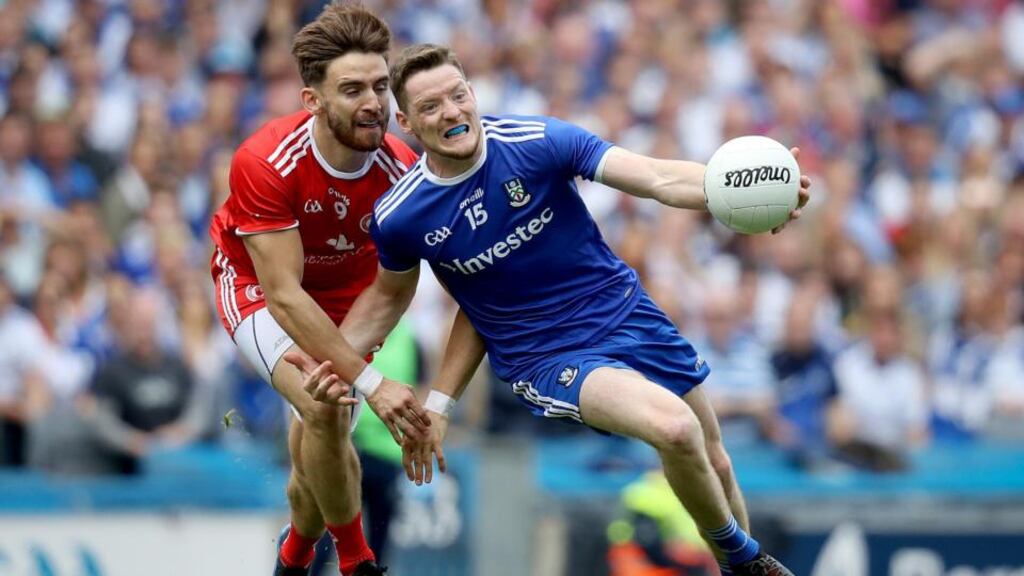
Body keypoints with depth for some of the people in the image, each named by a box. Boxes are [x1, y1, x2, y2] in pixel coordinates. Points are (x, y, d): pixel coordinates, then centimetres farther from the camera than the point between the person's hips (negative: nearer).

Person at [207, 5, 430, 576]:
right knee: (324, 410, -27)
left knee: (318, 447, 0)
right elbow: (285, 294, -33)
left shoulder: (401, 169, -27)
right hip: (258, 285, -3)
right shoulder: (264, 163, -34)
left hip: (347, 292, 3)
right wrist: (371, 382, -38)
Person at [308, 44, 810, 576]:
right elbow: (389, 295, 11)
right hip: (543, 358, -2)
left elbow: (657, 178, -24)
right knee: (675, 429, -28)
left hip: (625, 311, 2)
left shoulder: (537, 142, -16)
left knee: (712, 462, 10)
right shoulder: (400, 219, -12)